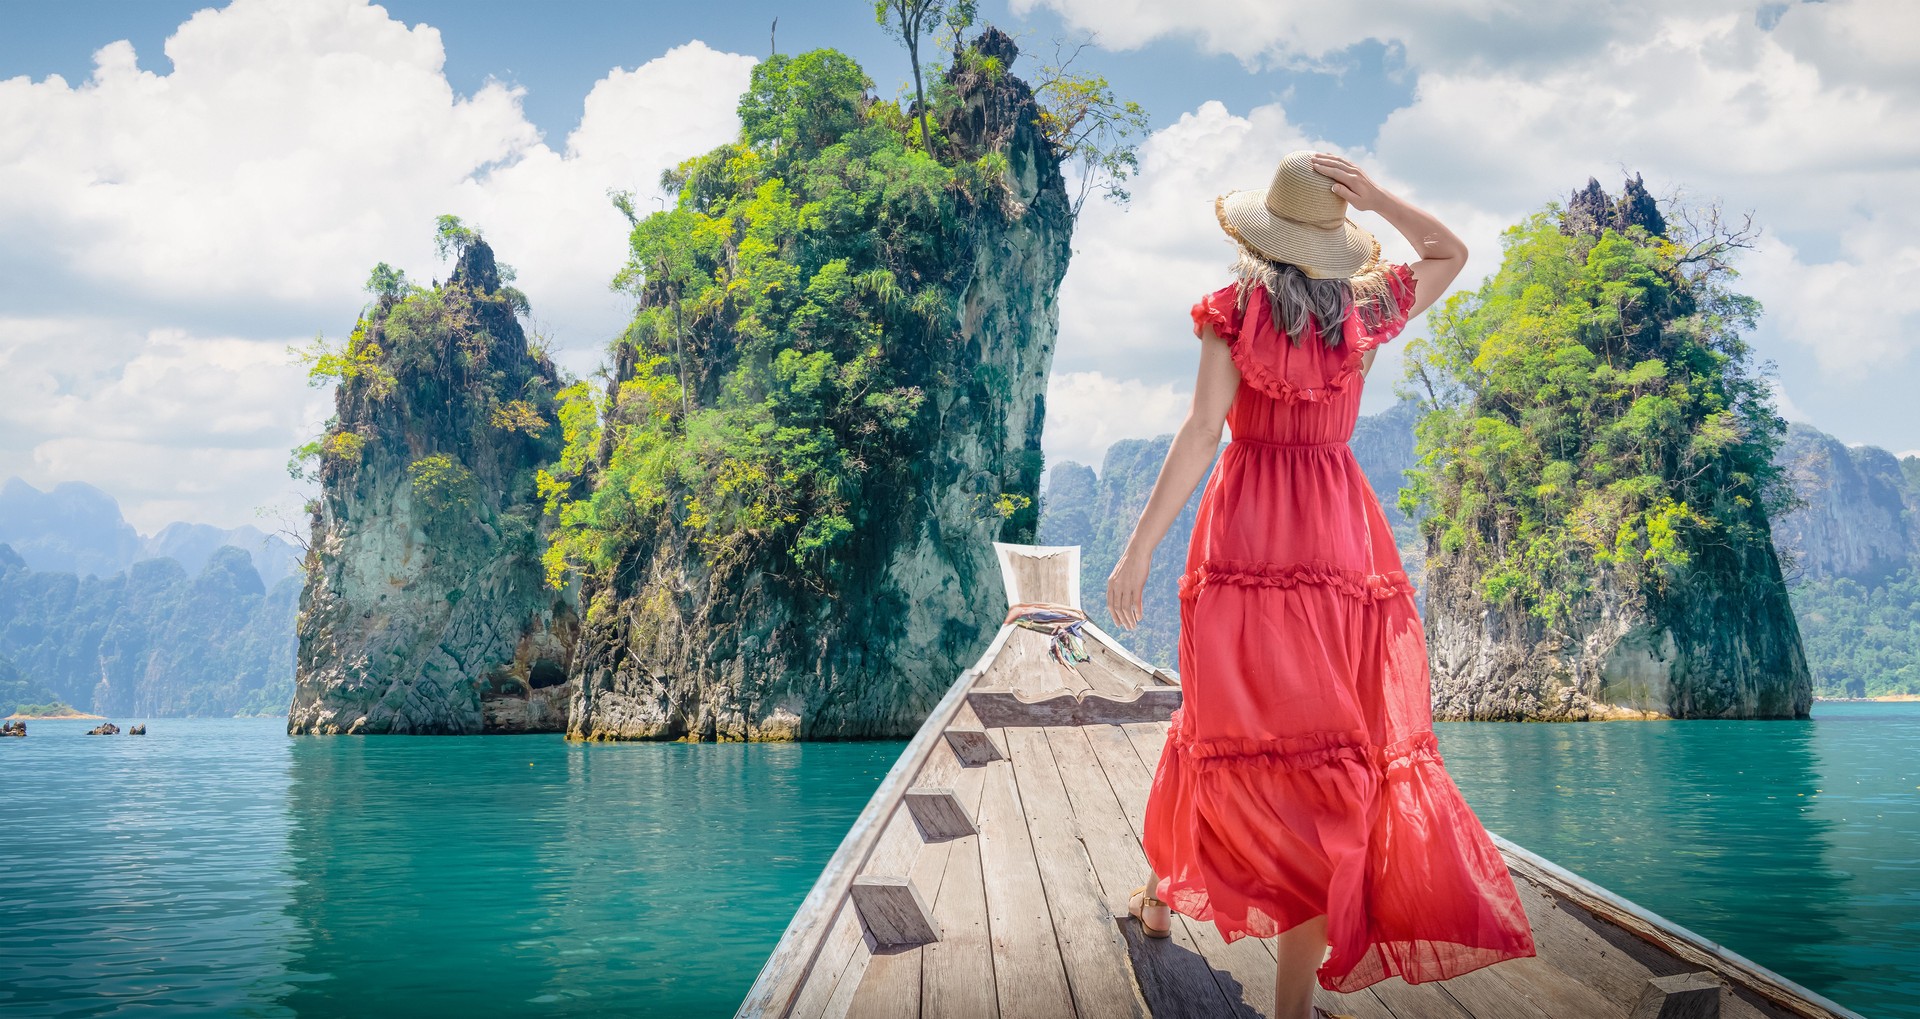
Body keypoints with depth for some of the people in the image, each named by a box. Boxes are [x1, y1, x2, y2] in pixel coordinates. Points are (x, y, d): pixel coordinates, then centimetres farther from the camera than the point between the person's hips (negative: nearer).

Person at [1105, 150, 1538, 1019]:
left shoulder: (1235, 309, 0)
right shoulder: (1364, 310, 8)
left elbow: (1202, 431, -8)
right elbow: (1452, 253, 27)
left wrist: (1140, 550, -8)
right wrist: (1377, 199, 12)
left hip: (1247, 525, -1)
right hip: (1343, 532, 1)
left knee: (1236, 726, 12)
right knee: (1332, 747, 1)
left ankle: (1162, 900, 30)